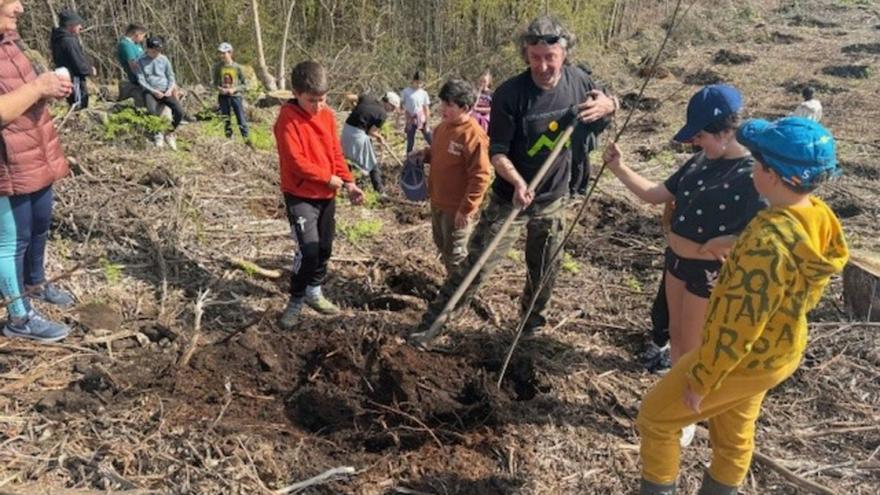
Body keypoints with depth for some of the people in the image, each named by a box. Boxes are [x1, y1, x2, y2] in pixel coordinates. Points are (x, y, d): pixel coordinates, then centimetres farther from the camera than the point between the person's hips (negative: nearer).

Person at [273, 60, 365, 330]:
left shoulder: (328, 115, 4)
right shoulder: (287, 120, -16)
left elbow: (336, 153, 9)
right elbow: (296, 162, -21)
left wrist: (348, 183, -3)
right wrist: (329, 178, -16)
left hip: (327, 195, 7)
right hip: (300, 196, -7)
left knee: (324, 248, 15)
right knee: (308, 250, -14)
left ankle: (314, 292, 34)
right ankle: (296, 301, 4)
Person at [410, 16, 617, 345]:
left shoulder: (577, 82, -7)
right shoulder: (510, 94, -20)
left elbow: (607, 102, 12)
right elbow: (497, 152, -17)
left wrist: (608, 105, -14)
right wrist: (518, 182, -35)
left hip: (554, 200, 4)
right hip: (509, 200, -4)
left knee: (545, 271, 18)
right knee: (476, 266, -4)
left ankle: (532, 324, 43)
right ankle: (431, 325, 7)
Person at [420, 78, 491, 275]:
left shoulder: (474, 135, -23)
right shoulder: (443, 126, 3)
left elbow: (481, 176, -23)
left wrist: (466, 209, -22)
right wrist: (424, 154, 0)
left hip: (457, 208, -9)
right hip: (438, 202, 9)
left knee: (455, 254, 6)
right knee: (442, 246, 23)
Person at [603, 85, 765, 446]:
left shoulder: (752, 176, -21)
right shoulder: (701, 161, 0)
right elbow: (655, 195, 4)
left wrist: (721, 244, -25)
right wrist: (619, 168, -4)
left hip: (710, 274, -7)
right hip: (677, 261, 7)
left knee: (692, 349, 10)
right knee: (676, 336, 22)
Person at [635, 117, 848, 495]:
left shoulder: (769, 242, -37)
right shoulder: (820, 218, -9)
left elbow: (736, 326, -29)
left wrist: (700, 381, -17)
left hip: (743, 360, -8)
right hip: (779, 352, 8)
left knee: (655, 417, 12)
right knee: (734, 434, 27)